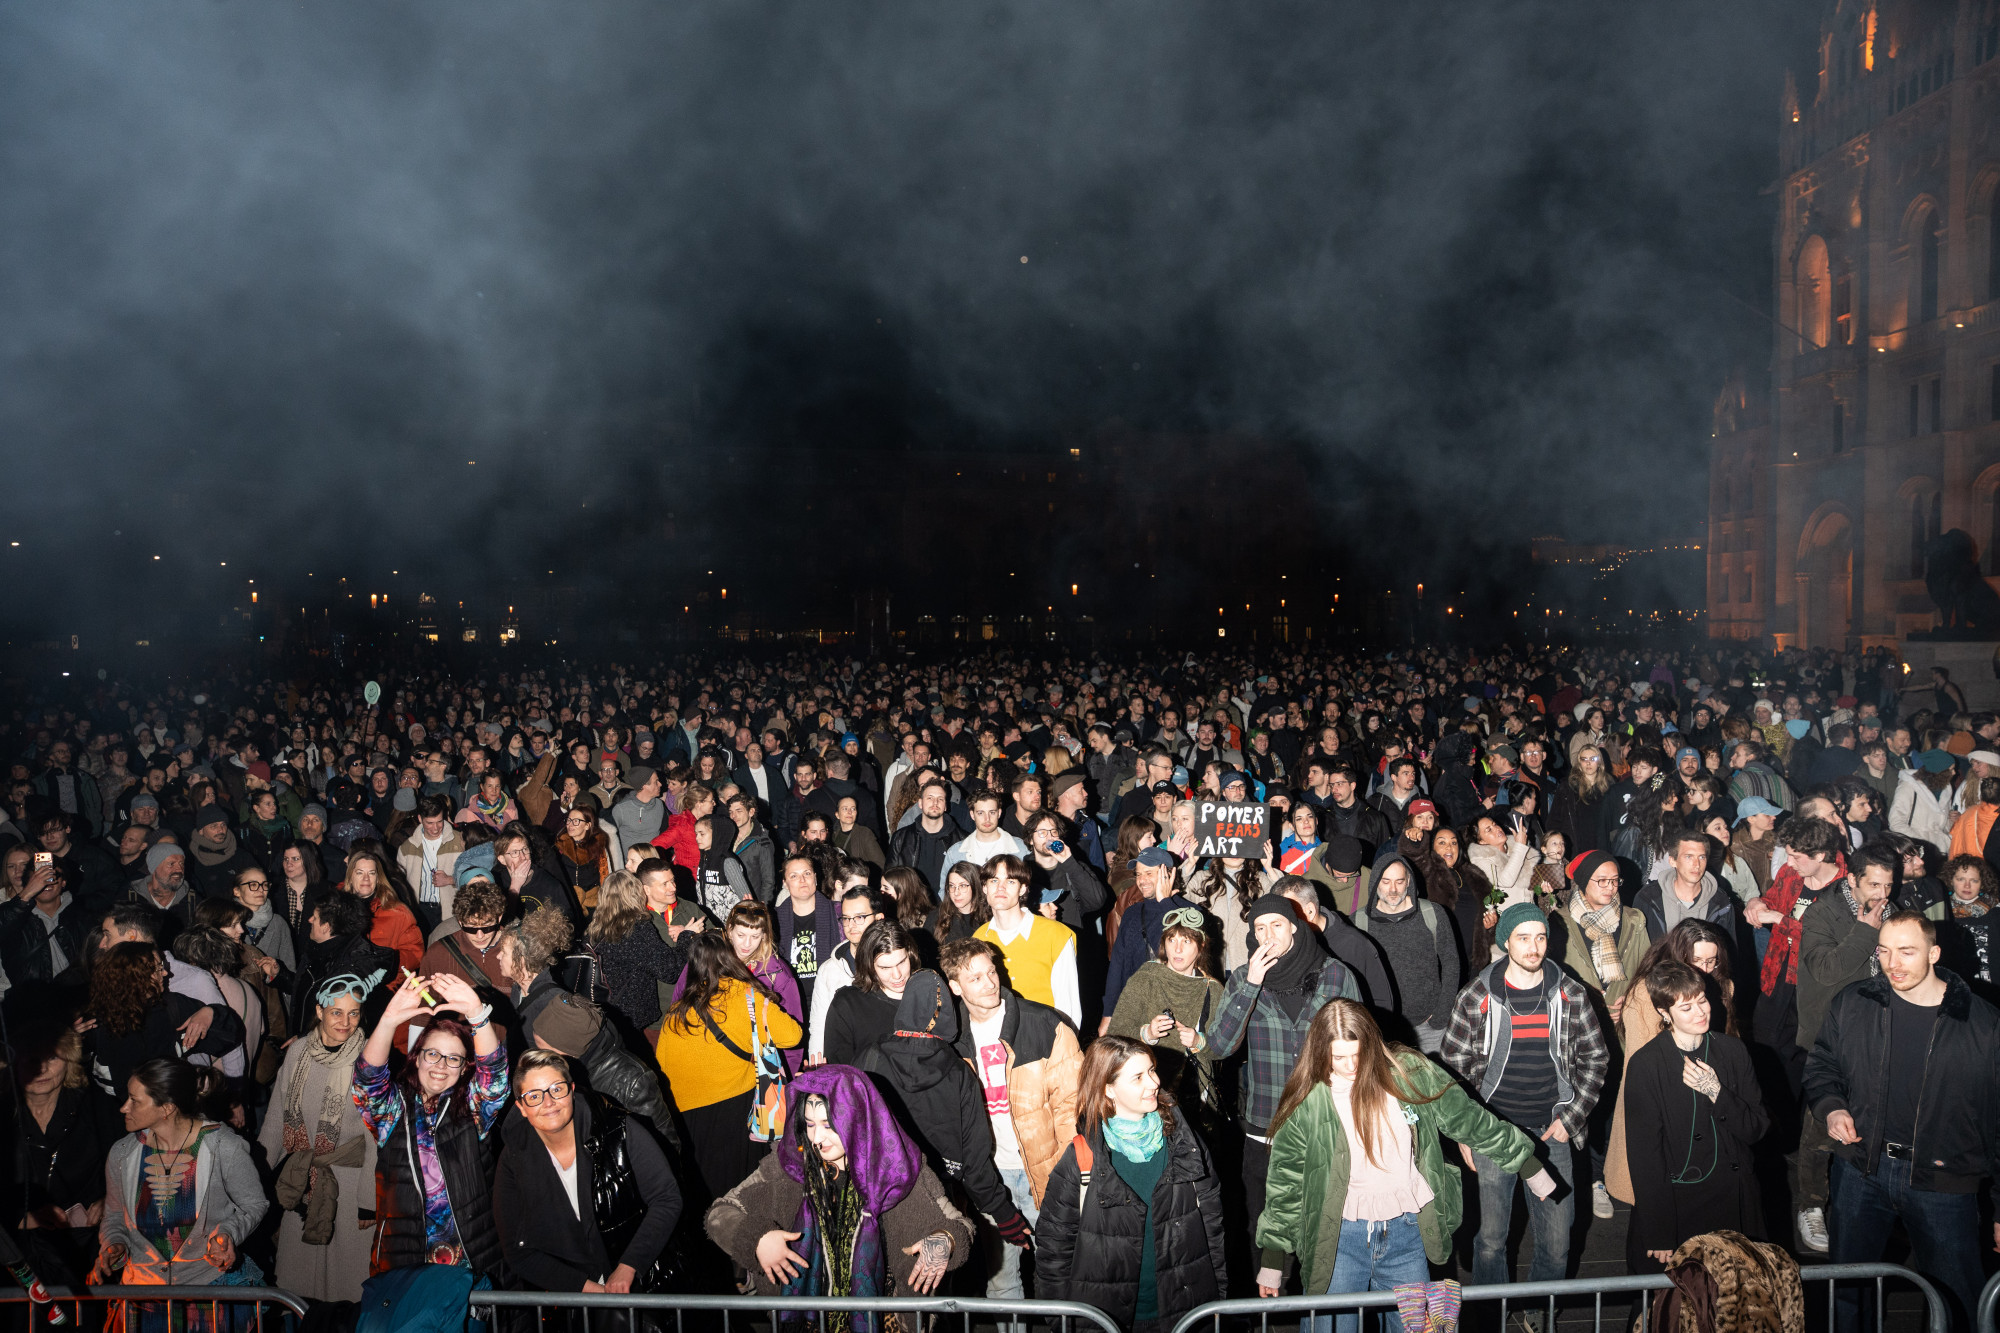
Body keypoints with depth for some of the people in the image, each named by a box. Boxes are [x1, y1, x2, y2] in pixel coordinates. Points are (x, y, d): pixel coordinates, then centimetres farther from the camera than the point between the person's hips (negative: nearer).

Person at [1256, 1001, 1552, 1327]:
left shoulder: (1410, 1073, -5)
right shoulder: (1306, 1103, -8)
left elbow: (1468, 1121, 8)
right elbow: (1285, 1183, 0)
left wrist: (1533, 1171, 14)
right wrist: (1273, 1263, 3)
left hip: (1408, 1234, 2)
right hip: (1339, 1238, -2)